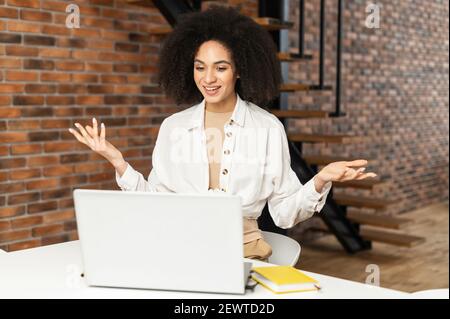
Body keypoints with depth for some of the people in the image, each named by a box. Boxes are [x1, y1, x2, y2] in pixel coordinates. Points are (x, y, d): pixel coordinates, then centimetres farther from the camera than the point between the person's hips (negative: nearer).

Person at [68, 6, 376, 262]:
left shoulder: (269, 128, -1)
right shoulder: (173, 127, 5)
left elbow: (285, 213, 1)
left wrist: (321, 180, -16)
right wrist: (117, 161, -4)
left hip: (243, 250, -1)